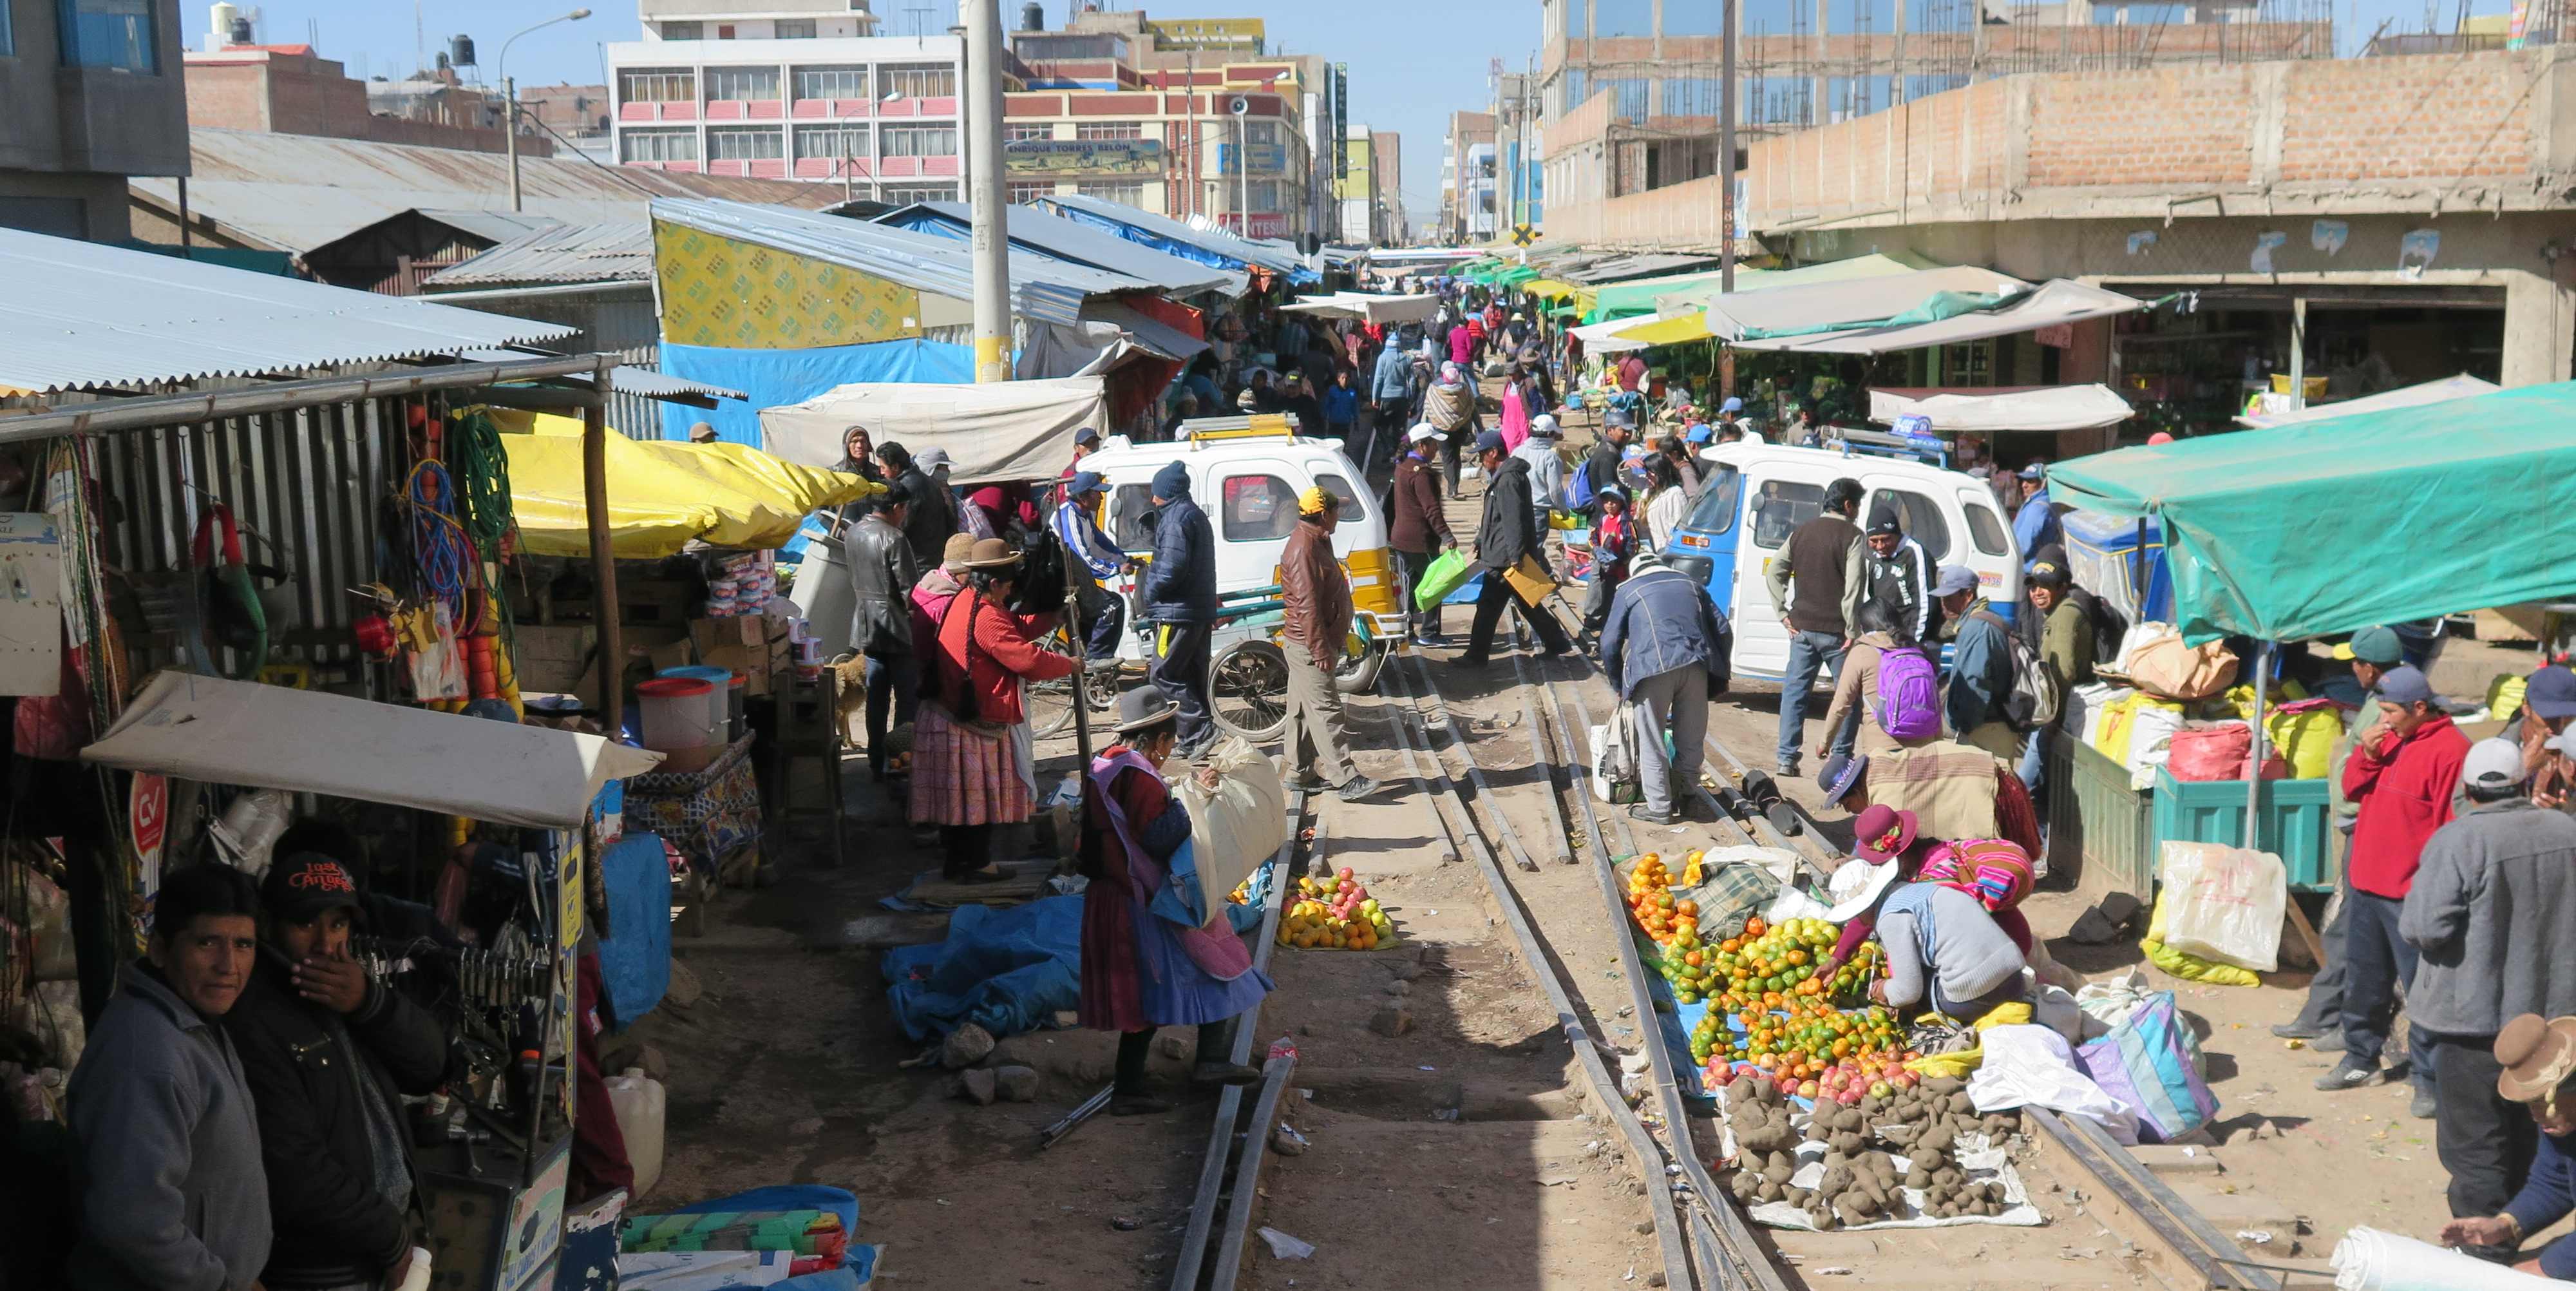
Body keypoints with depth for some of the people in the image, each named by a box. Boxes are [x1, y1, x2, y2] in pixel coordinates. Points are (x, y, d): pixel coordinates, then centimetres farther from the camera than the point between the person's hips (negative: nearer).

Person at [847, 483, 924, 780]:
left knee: (876, 698, 12)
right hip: (898, 630, -7)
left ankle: (877, 764, 16)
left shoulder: (851, 534, 7)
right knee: (907, 699, 2)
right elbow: (910, 590, -18)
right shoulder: (894, 538, -17)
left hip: (866, 629, 7)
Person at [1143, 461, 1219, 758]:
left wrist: (1150, 591, -8)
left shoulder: (1177, 518, -13)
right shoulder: (1196, 515, 20)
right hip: (1201, 610, 10)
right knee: (1192, 676, 12)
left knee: (1164, 674, -8)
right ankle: (1193, 742, 16)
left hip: (1179, 612, -10)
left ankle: (1202, 729, -14)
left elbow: (1172, 567, -22)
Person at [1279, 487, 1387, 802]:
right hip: (1308, 646, -11)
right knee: (1325, 711, -10)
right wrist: (1321, 650, -25)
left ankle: (1299, 772, 22)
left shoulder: (1316, 541, 14)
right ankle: (1346, 779, -12)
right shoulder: (1303, 549, -20)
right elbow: (1307, 604, -25)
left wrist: (1329, 644, 24)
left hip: (1309, 644, 11)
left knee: (1303, 710, 15)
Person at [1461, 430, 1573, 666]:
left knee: (1488, 606, -4)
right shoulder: (1501, 477, 16)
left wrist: (1516, 556, -25)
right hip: (1502, 556, 11)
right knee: (1527, 604, 16)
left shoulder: (1508, 479, -18)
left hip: (1503, 559, -11)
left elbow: (1514, 520, -23)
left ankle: (1477, 655, 2)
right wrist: (1480, 542, 27)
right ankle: (1556, 643, 21)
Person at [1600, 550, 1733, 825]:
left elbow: (1610, 643, 13)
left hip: (1652, 668, -3)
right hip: (1695, 665, 3)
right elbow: (1723, 630, 20)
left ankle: (1659, 807, 8)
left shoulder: (1628, 590, 17)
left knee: (1652, 743, 6)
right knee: (1691, 739, 15)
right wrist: (1719, 673, 26)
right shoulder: (1690, 583, 26)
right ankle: (1686, 793, 25)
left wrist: (1619, 686, 23)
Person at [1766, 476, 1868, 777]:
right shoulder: (1852, 536, -7)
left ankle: (1787, 758, 6)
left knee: (1794, 690, 9)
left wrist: (1784, 614, 7)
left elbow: (1773, 574, 8)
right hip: (1835, 630, -5)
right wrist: (1852, 632, -13)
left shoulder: (1801, 532, 10)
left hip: (1802, 628, 5)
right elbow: (1853, 587, -16)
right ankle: (1841, 758, 6)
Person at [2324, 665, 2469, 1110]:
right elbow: (2353, 789, 14)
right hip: (2367, 880, 9)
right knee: (2364, 976, 18)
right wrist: (2368, 754, -5)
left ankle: (2430, 1079, 6)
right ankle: (2361, 1059, 32)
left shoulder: (2449, 749, -15)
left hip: (2411, 891, -8)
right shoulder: (2389, 739, 10)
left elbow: (2450, 827, -17)